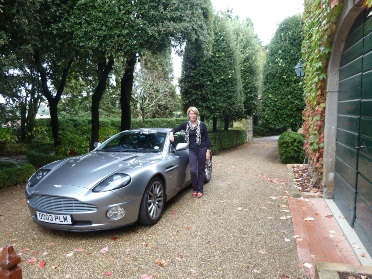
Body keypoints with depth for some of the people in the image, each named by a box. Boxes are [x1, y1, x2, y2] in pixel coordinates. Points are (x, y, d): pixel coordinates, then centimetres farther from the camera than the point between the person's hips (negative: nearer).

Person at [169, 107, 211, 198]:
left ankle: (200, 190, 20)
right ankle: (194, 189, 15)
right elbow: (175, 129, 14)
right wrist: (171, 133, -9)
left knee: (201, 170, 6)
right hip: (192, 150, 1)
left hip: (202, 149, -1)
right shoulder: (186, 124, 4)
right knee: (193, 171, -7)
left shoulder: (202, 125, -2)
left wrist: (208, 151, -5)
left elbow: (207, 138, 0)